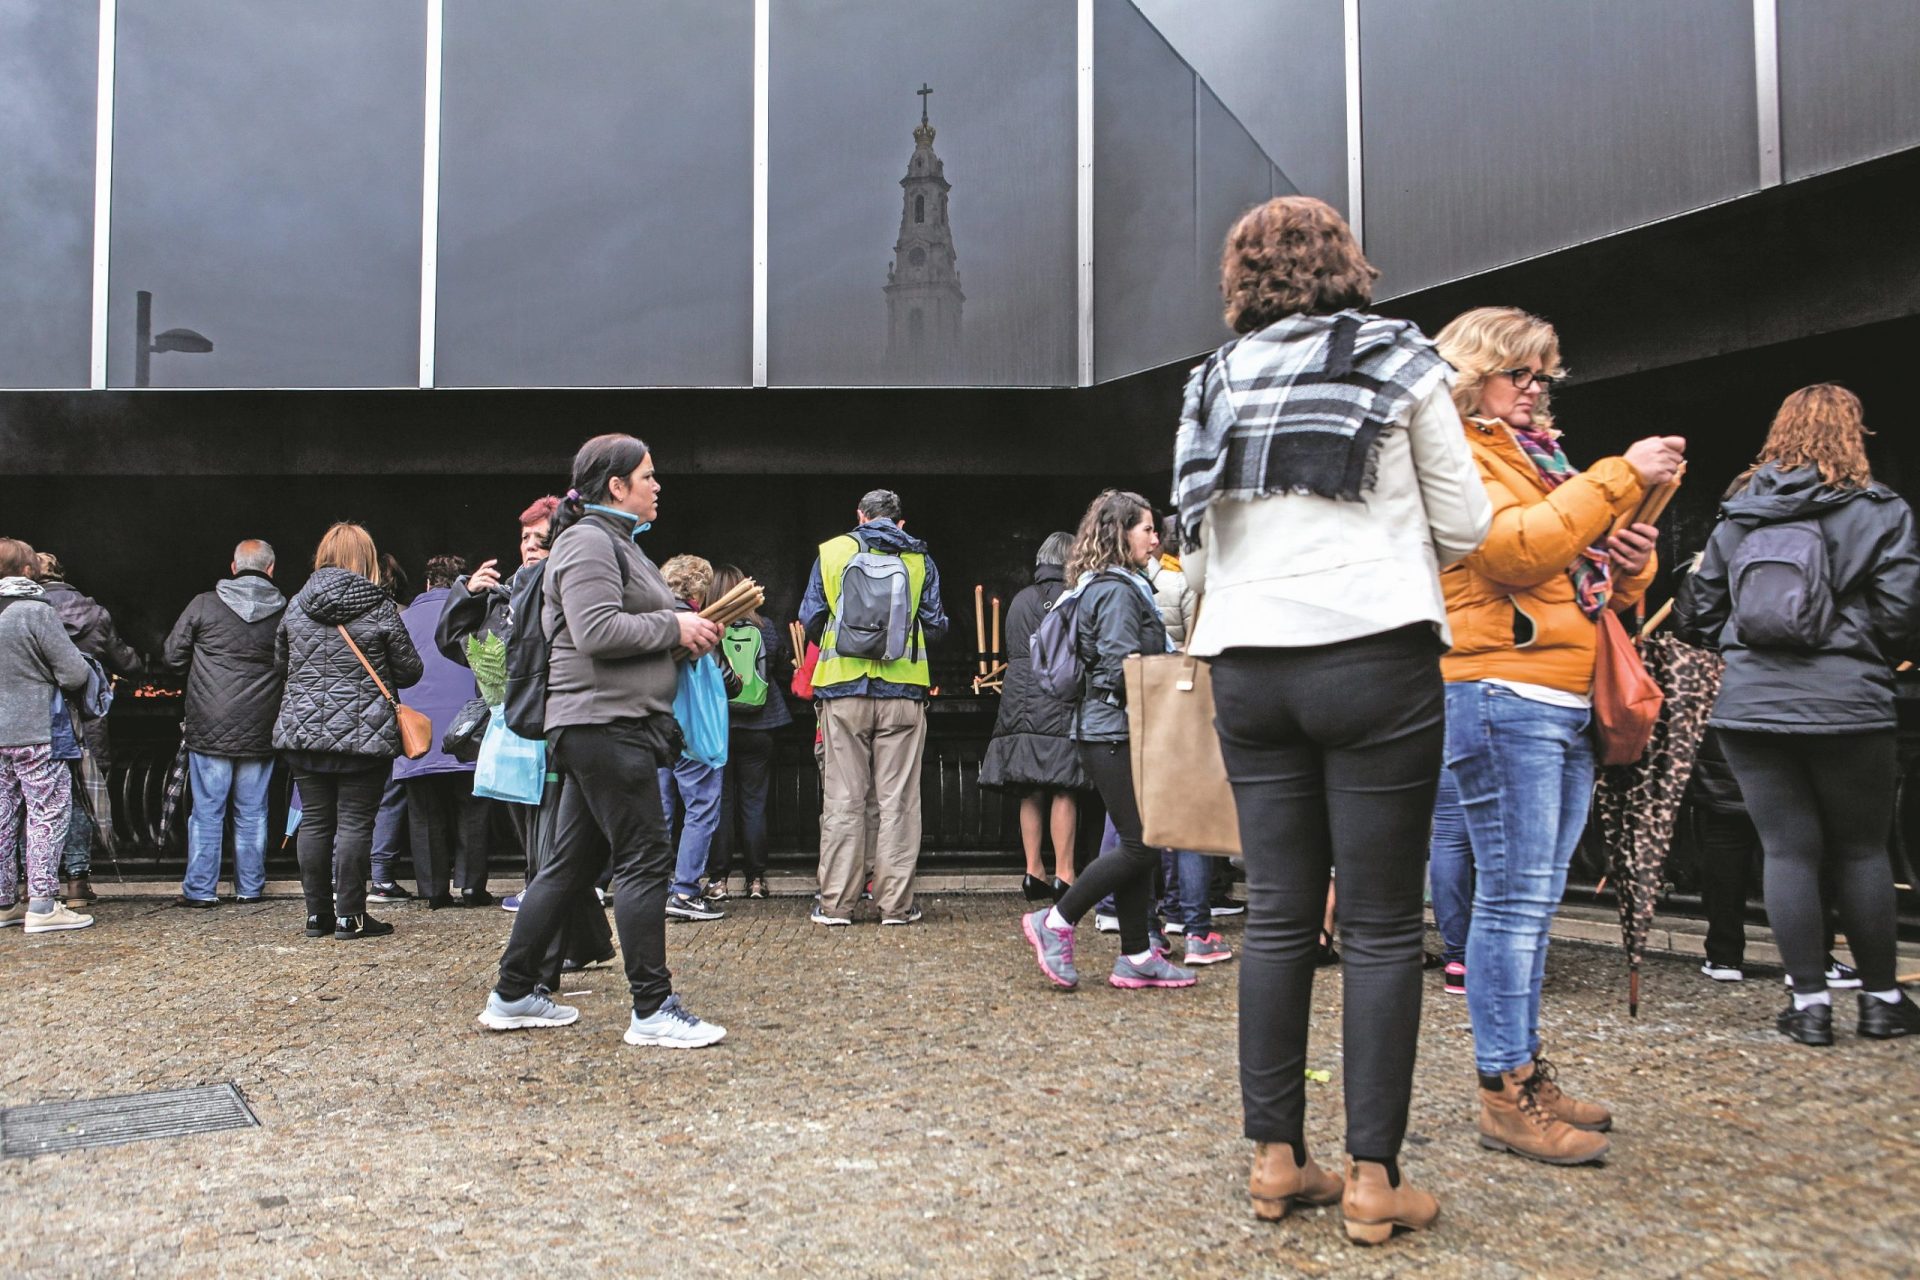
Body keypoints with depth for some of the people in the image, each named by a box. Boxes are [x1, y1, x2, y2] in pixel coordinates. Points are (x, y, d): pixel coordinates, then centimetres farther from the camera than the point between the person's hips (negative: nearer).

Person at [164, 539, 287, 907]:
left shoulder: (204, 604, -3)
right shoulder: (285, 612, -2)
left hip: (209, 729, -1)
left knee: (207, 811, 6)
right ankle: (250, 888, 16)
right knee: (252, 813, 10)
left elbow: (173, 655, 4)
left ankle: (200, 889, 10)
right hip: (260, 732, 1)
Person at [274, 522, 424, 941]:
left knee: (314, 820, 9)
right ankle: (350, 915, 1)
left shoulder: (297, 605, 6)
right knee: (355, 822, -1)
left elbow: (280, 661, 19)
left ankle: (317, 913, 15)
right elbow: (409, 670, -1)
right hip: (363, 733, -4)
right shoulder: (380, 608, -6)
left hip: (303, 730, 4)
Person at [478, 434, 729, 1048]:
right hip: (605, 723, -11)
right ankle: (653, 1010, -2)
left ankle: (513, 995, 22)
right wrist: (674, 627, -14)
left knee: (572, 863, 13)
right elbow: (596, 630, -23)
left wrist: (686, 629, 11)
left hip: (613, 725, 11)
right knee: (645, 859, -8)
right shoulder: (589, 541, -10)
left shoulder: (615, 541, 24)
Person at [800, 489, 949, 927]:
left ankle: (836, 903, 7)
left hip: (843, 690, 0)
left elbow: (810, 620, 7)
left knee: (843, 798, 5)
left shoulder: (831, 552, 6)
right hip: (903, 692, 0)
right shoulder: (919, 559, 6)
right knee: (898, 799, 4)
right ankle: (896, 903, 6)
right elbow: (936, 627, 7)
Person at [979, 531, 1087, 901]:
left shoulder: (1020, 600, 17)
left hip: (1019, 704, 6)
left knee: (1031, 792, 9)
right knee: (1063, 791, -4)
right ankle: (1063, 875, -4)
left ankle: (1034, 873, 11)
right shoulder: (1070, 598, -3)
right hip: (1057, 705, -6)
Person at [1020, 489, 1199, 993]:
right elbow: (1123, 668, -20)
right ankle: (1056, 922, -1)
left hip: (1111, 731, 11)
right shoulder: (1117, 590, -13)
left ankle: (1137, 956, 13)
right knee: (1143, 844, -8)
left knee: (1137, 843, 10)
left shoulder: (1117, 585, 19)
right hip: (1114, 731, -11)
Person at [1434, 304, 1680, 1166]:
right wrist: (1619, 478, -15)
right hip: (1503, 697, -9)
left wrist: (1631, 562, 5)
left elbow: (1599, 588, 27)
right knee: (1514, 898, -8)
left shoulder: (1542, 457, 25)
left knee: (1533, 900, 11)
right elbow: (1516, 548, -18)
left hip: (1568, 704, 9)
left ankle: (1528, 1077, 18)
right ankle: (1506, 1094, -1)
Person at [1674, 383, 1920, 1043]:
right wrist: (1867, 653, 14)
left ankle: (1810, 1002, 9)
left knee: (1787, 850, 5)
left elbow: (1699, 611, 11)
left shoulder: (1738, 515, 10)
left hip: (1750, 708, 2)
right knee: (1862, 849, 11)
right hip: (1845, 708, -2)